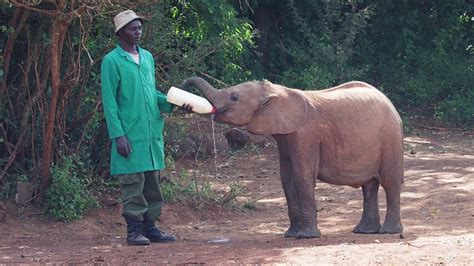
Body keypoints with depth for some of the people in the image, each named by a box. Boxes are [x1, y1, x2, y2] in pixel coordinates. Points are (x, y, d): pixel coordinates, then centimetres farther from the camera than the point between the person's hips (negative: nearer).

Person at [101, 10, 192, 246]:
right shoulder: (112, 61, -5)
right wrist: (118, 135, -14)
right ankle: (134, 230, 4)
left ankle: (150, 227, 17)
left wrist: (173, 105, 3)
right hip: (130, 135, -6)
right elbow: (109, 102, -7)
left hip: (153, 133, 6)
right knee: (134, 184, -4)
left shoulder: (147, 57, 14)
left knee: (153, 183, 9)